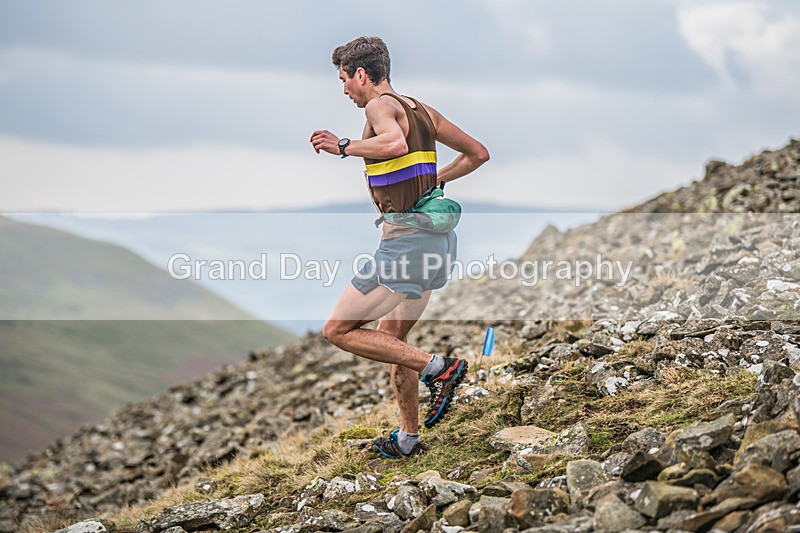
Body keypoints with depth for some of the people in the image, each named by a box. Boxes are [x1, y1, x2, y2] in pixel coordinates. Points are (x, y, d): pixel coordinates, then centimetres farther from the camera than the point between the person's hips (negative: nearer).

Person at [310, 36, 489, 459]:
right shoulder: (422, 110, 16)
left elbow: (395, 142, -33)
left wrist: (343, 147, -19)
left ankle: (438, 368, -10)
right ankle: (408, 439, 28)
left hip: (405, 240, -9)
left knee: (338, 330, -1)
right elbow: (478, 154, 20)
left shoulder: (380, 105, -9)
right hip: (436, 237, 9)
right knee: (391, 336, 22)